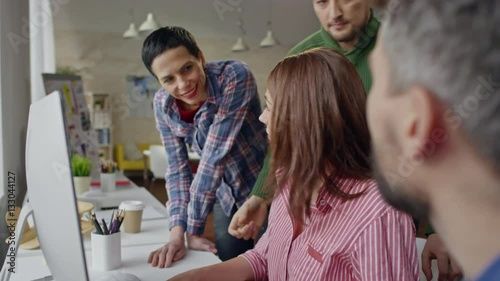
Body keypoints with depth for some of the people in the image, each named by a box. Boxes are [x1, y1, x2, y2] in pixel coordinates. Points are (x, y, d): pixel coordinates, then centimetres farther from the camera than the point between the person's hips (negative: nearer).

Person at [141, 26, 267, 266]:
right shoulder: (163, 104, -11)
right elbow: (177, 168, -7)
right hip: (226, 199, 4)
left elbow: (215, 155, -29)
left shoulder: (235, 77, -28)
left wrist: (194, 229, -24)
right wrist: (177, 233, -19)